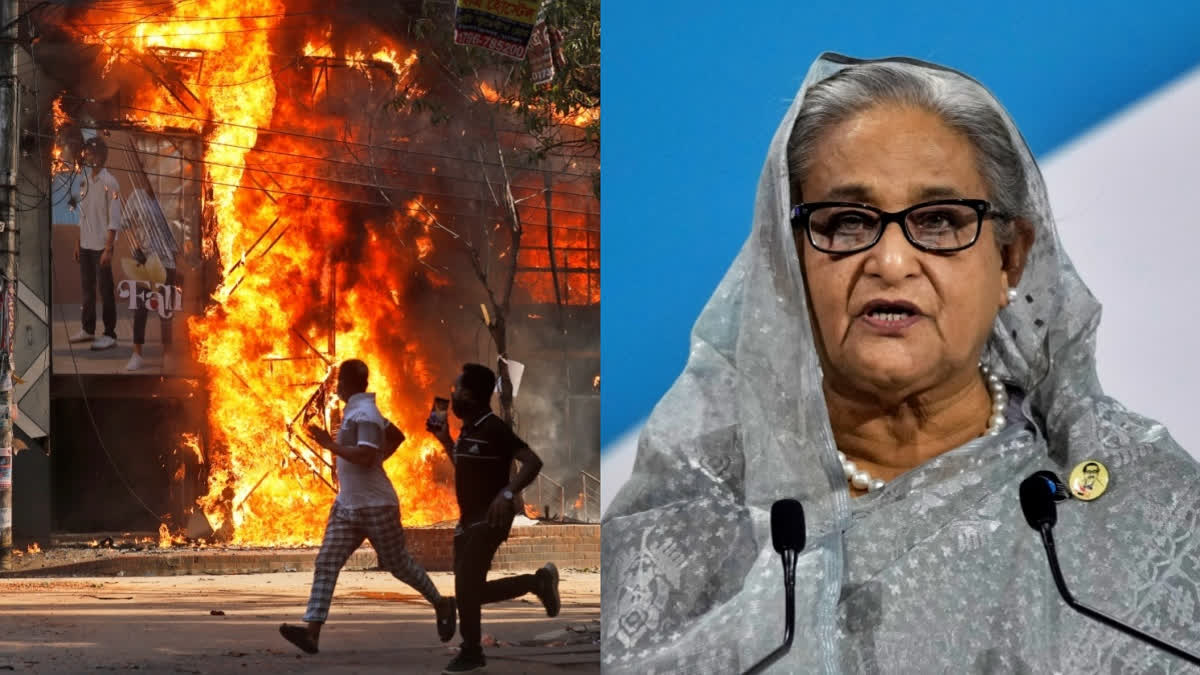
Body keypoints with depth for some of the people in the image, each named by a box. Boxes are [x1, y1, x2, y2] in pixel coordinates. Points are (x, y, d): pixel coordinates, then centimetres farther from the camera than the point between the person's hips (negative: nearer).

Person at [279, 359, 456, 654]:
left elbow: (366, 456, -29)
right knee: (326, 564, -4)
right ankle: (312, 632, -12)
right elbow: (396, 437, 25)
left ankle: (441, 605, 28)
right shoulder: (356, 410, 13)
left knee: (399, 563, 6)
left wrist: (330, 445, -25)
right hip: (347, 506, 9)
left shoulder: (364, 414, -17)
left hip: (376, 506, -9)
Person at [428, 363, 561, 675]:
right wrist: (445, 440, 16)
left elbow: (533, 462, -21)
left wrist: (507, 494, -32)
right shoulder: (468, 429, 11)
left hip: (490, 519, -9)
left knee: (466, 584, -11)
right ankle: (538, 581, 22)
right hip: (469, 519, 9)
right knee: (470, 590, 8)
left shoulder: (493, 428, -15)